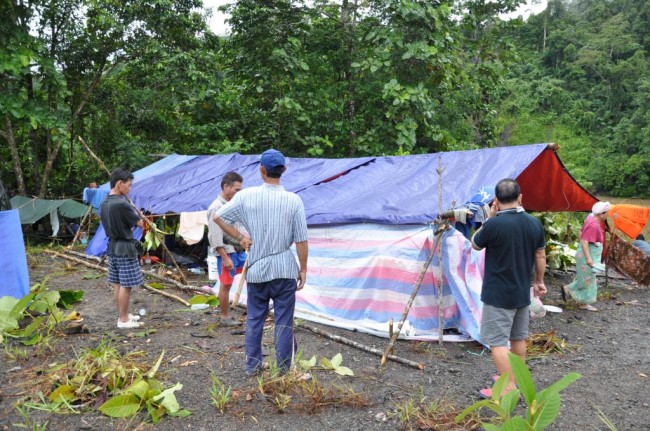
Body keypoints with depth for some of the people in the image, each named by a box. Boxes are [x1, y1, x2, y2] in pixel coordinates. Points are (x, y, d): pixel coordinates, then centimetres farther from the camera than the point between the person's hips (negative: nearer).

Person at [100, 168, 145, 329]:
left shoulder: (104, 204, 7)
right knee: (126, 285, -2)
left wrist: (132, 215, 11)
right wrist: (138, 216, 9)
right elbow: (140, 223, -13)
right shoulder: (122, 204, -21)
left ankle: (123, 315, 24)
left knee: (117, 283, 14)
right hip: (125, 248, -9)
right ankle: (123, 320, 4)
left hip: (112, 246, 9)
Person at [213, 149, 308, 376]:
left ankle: (252, 365, 25)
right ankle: (283, 370, 15)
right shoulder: (293, 200, -10)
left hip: (256, 268, 2)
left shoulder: (247, 196, -6)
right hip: (284, 268, -1)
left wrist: (240, 237, 5)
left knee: (254, 319, 16)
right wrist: (303, 269, 3)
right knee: (283, 321, 7)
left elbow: (218, 217, -2)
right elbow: (301, 240, -7)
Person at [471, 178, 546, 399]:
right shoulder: (535, 223, -1)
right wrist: (539, 281, 24)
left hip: (498, 294, -7)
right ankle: (517, 378, 33)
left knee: (497, 341, 0)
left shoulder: (494, 224, -21)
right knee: (519, 337, 20)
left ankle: (510, 387, 2)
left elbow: (475, 245, -2)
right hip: (523, 293, 7)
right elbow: (540, 256, 10)